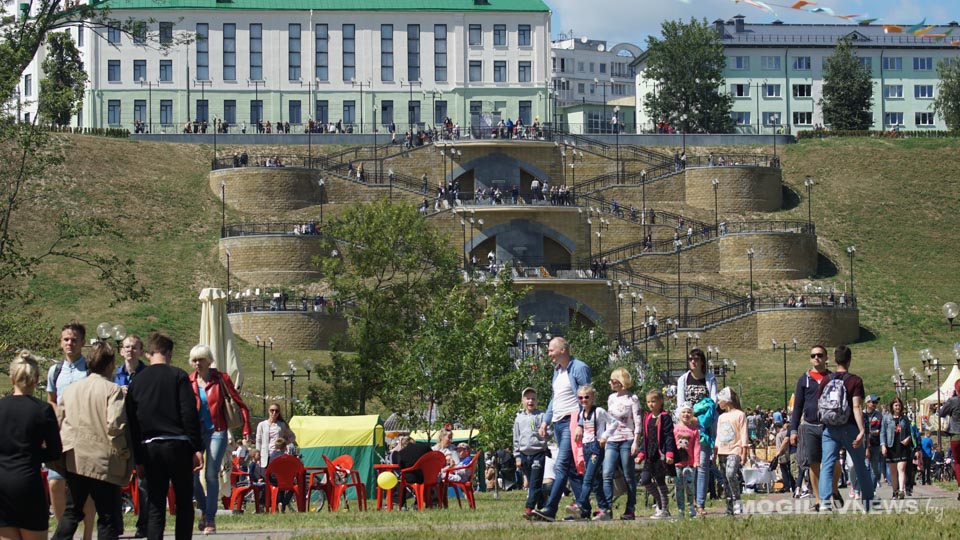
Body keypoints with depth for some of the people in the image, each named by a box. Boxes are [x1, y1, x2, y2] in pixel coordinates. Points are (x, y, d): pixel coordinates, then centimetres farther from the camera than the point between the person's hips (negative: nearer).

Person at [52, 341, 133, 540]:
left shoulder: (71, 389, 9)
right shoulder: (112, 390, -10)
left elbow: (58, 422, 12)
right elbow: (115, 425, -20)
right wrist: (123, 450, -7)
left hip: (74, 462, 5)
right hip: (104, 463, -5)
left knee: (71, 513, 15)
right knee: (108, 517, 3)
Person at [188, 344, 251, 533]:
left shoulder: (220, 378, -2)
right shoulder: (189, 382, 4)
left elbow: (240, 404, 1)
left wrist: (246, 429, -5)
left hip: (216, 432, -2)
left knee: (211, 475, -7)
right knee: (191, 474, -6)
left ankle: (210, 518, 3)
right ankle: (204, 509, 18)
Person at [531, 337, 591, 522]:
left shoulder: (579, 368, -8)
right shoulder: (557, 371, 19)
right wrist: (546, 420, 17)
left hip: (571, 421, -9)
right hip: (558, 423, 9)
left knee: (562, 466, -15)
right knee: (572, 468, 8)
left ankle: (550, 510, -22)